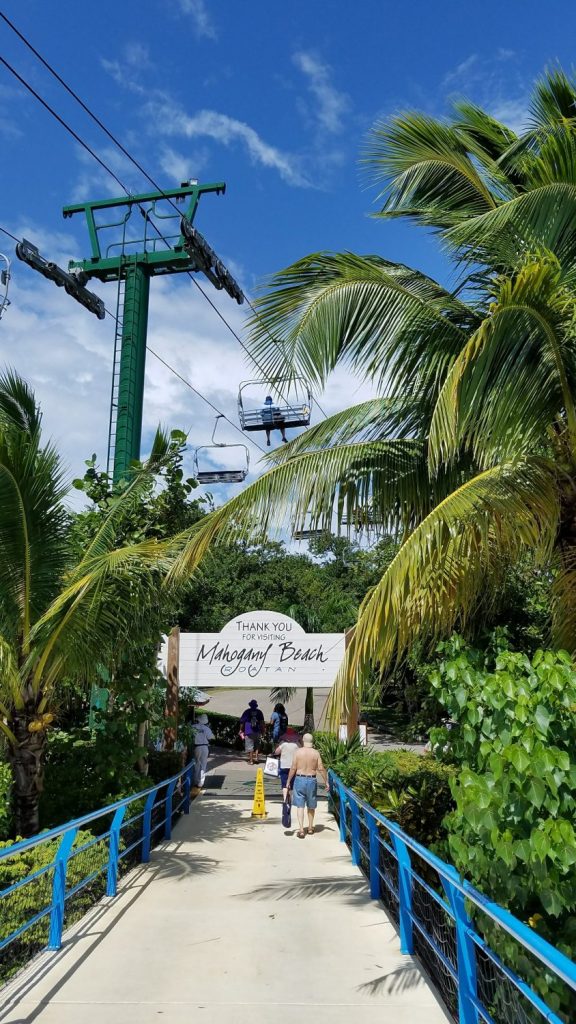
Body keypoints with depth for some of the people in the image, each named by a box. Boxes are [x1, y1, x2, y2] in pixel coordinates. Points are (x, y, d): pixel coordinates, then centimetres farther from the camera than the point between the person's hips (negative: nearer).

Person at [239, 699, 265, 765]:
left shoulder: (247, 712, 0)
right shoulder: (259, 712, 5)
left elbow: (242, 722, 2)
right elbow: (262, 722, 3)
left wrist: (241, 730, 12)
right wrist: (262, 730, 10)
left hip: (249, 732, -2)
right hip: (257, 732, 2)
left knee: (250, 747, 2)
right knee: (257, 746, 17)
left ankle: (251, 760, 1)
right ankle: (256, 757, 6)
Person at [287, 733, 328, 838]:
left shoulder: (298, 752, -6)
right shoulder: (316, 753, -5)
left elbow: (293, 769, -5)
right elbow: (321, 769, -5)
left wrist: (288, 781, 5)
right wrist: (326, 781, 6)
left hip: (299, 779, -1)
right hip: (311, 780, 1)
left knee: (300, 805, 4)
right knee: (311, 806, 18)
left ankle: (301, 830, -5)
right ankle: (310, 828, 30)